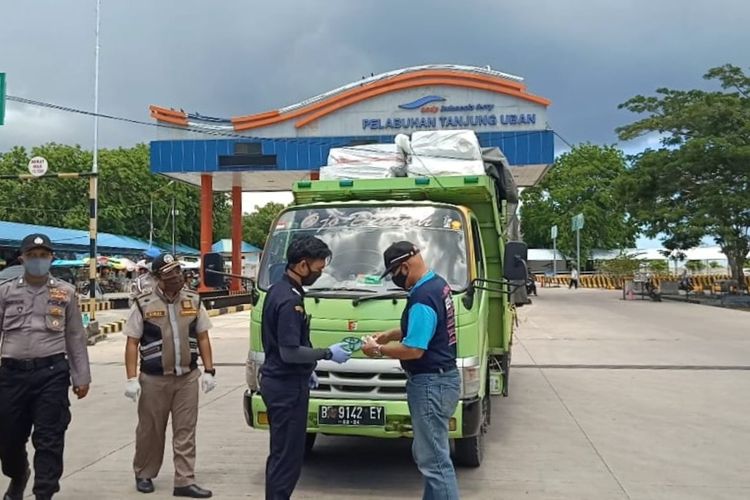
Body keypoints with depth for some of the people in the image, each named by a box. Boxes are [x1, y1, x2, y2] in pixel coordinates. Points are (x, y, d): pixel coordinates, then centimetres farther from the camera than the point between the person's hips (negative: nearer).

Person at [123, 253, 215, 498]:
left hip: (187, 378, 2)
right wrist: (132, 379, -8)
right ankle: (144, 475, 30)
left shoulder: (193, 301, 5)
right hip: (154, 379, -2)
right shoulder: (143, 304, -4)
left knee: (185, 432, 3)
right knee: (150, 431, 11)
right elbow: (132, 344, -2)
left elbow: (202, 338, 10)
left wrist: (209, 371, 4)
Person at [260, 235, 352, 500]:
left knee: (280, 453, 19)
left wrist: (307, 370, 20)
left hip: (278, 381, 10)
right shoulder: (289, 300, -22)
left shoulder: (279, 289, 9)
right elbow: (290, 352, -24)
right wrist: (328, 353, -13)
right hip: (287, 386, -10)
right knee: (288, 456, -2)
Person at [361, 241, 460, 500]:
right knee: (430, 454, 19)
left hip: (431, 383, -11)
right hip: (440, 378, 11)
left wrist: (378, 350, -10)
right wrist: (389, 335, 16)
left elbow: (414, 350, -24)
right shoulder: (438, 284, 10)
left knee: (435, 460, -4)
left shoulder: (423, 297, -22)